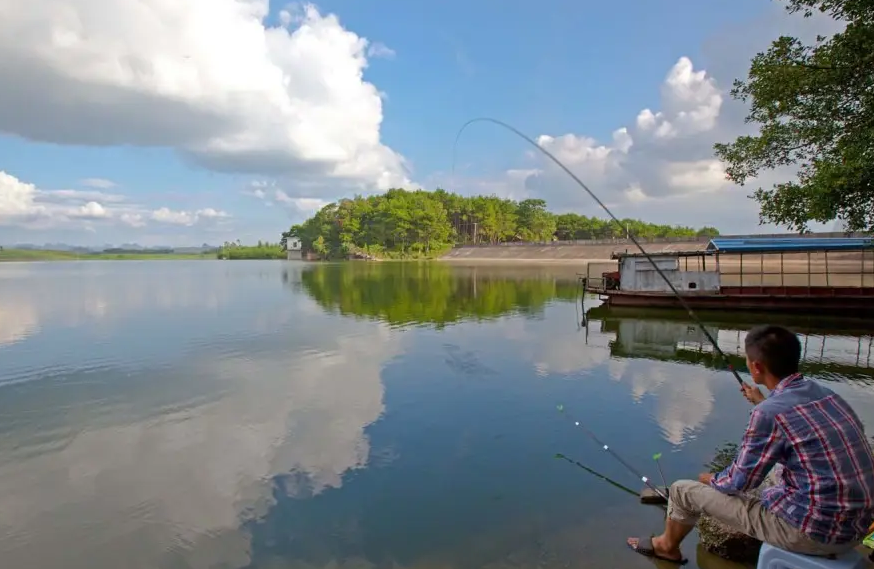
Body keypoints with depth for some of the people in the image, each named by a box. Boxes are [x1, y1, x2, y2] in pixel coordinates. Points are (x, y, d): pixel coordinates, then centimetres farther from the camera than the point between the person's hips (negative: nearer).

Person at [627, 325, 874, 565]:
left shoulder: (770, 412, -20)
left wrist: (712, 480, 11)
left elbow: (738, 482, -10)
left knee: (682, 490, 4)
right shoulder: (826, 395, 3)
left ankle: (667, 545, 35)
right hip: (853, 526, 8)